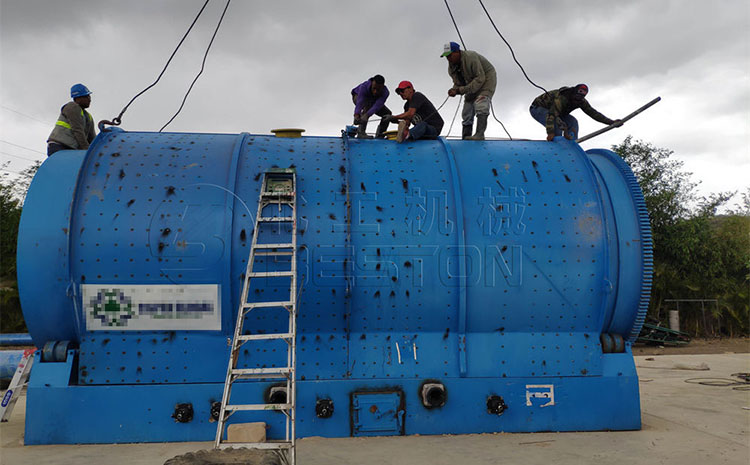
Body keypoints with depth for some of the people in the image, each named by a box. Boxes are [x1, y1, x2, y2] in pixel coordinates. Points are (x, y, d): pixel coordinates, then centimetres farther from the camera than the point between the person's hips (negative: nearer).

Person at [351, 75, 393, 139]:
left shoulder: (385, 92, -35)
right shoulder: (364, 86, -41)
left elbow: (376, 106, -49)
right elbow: (359, 102, -52)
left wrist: (366, 115, -65)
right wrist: (356, 115, -70)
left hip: (373, 101, 4)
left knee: (388, 113, -12)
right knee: (367, 106, -37)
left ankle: (379, 135, 2)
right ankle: (361, 132, -37)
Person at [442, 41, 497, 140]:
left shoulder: (470, 57, -30)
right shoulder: (451, 67, -5)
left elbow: (480, 78, -32)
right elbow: (458, 83, 2)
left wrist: (463, 90, -35)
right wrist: (454, 90, -23)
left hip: (486, 78, -8)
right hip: (472, 82, 8)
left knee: (481, 103, -29)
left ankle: (479, 134, -38)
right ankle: (465, 138, 12)